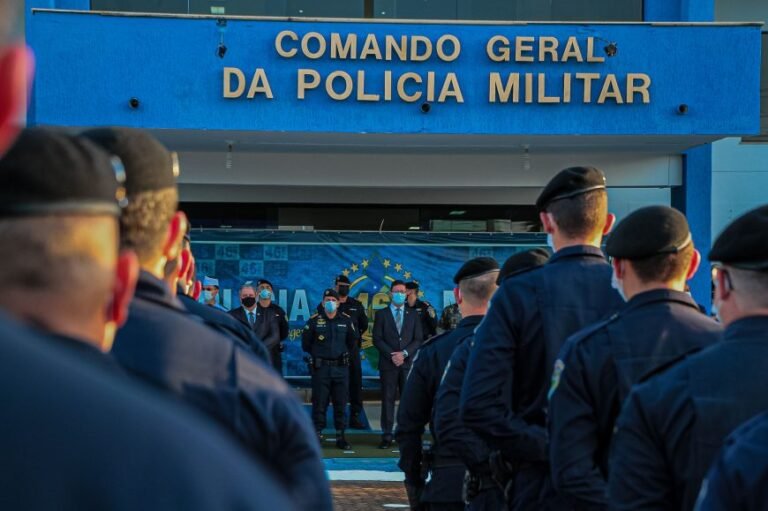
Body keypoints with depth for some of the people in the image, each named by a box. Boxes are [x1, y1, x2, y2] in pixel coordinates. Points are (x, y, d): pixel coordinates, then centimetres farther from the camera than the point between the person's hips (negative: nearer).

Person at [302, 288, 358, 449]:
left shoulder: (346, 320, 4)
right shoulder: (314, 320, -1)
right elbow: (306, 343, 7)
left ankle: (340, 436, 11)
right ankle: (317, 435, 6)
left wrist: (343, 353, 10)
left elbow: (352, 342, 15)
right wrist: (317, 354, 9)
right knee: (319, 403, -1)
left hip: (341, 367, 2)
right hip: (320, 368, -2)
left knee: (341, 403, 5)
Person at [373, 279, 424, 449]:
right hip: (388, 364, -1)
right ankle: (387, 436, -1)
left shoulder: (413, 314, 12)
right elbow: (377, 339, 1)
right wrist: (392, 355, -10)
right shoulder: (381, 314, 8)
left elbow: (418, 339, 6)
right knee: (388, 399, -2)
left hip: (408, 363, 1)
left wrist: (404, 353, -9)